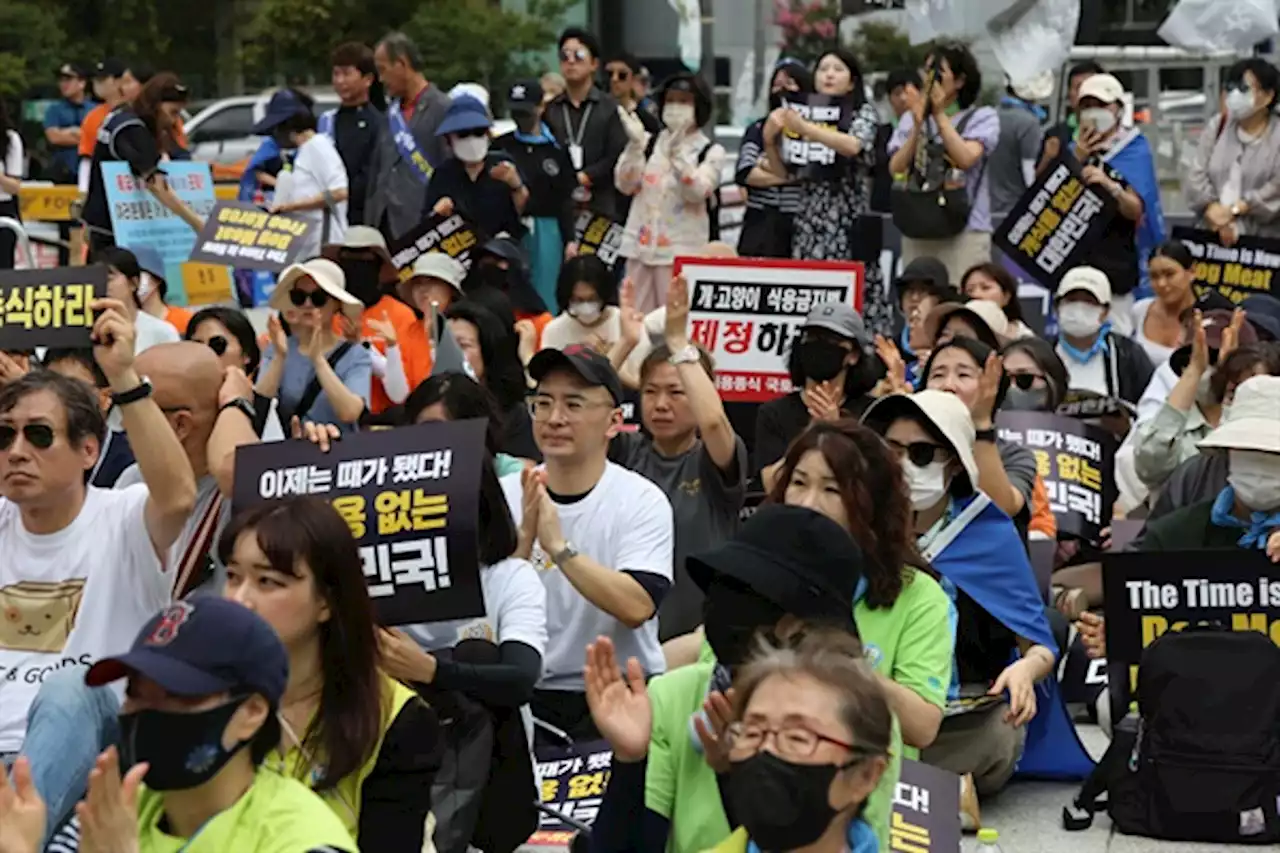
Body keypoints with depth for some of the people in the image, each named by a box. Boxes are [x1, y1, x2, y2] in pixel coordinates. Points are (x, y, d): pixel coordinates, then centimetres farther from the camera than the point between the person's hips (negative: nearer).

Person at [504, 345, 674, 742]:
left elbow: (637, 607, -20)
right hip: (527, 693, 2)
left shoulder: (643, 501, -5)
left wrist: (558, 545, -25)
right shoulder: (505, 495, 4)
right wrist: (524, 540, -20)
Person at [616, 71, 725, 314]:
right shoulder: (648, 142, 10)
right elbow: (625, 185, 1)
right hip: (641, 245, 4)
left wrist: (677, 152, -24)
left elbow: (696, 193, -14)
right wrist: (635, 144, -11)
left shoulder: (711, 152, 1)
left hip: (682, 250, -4)